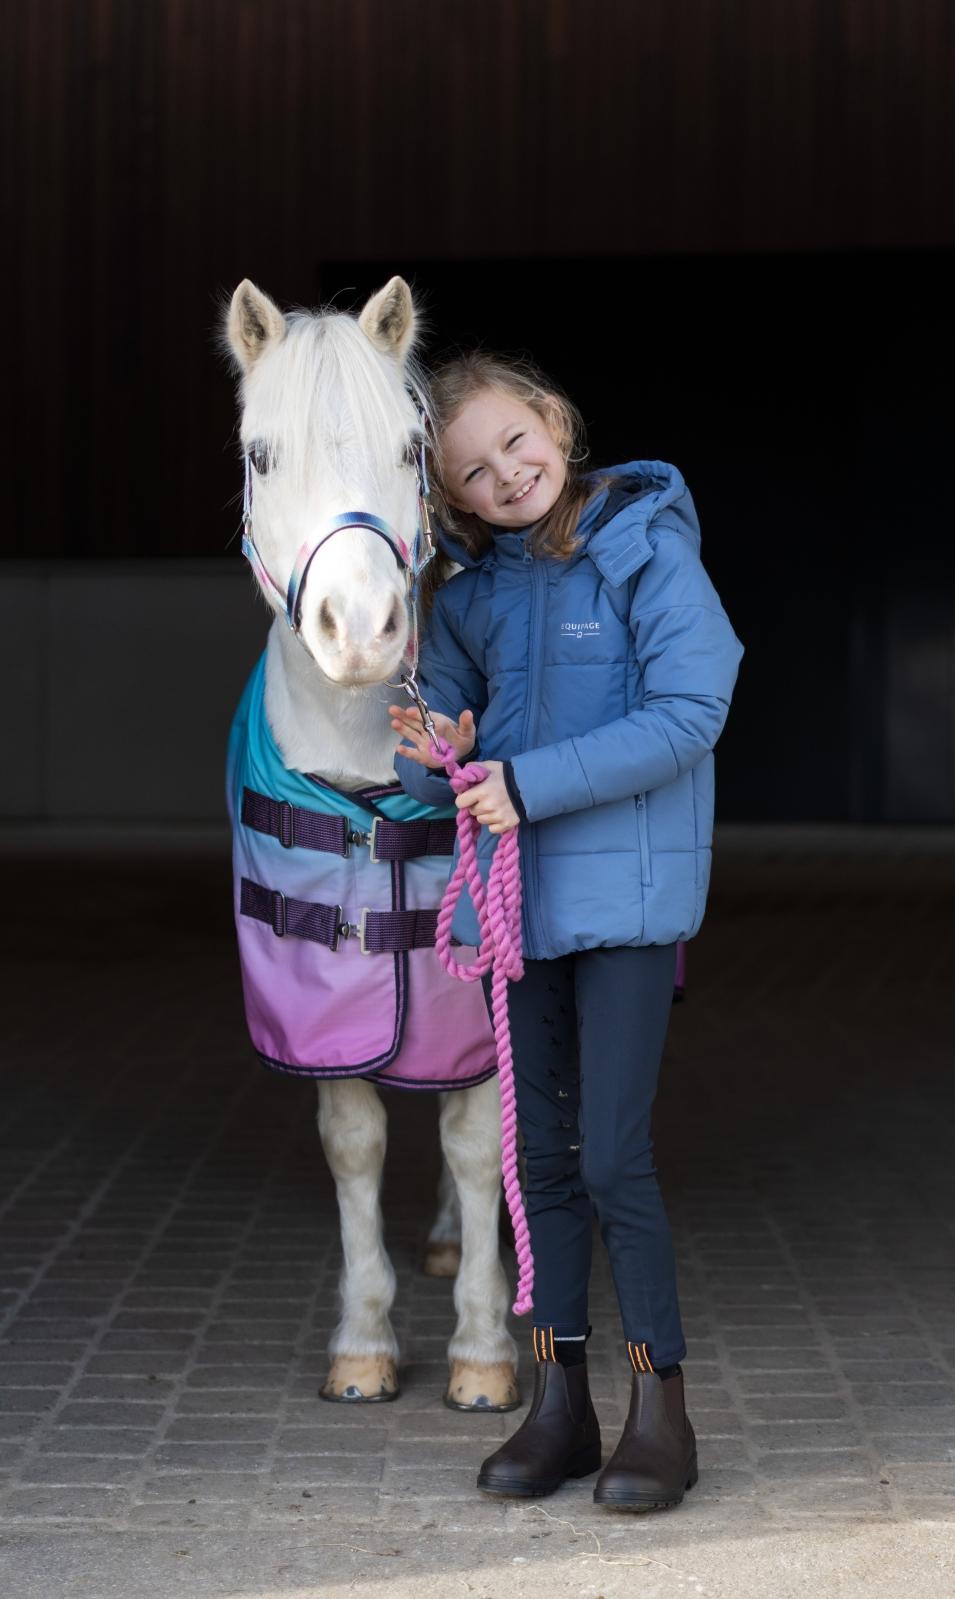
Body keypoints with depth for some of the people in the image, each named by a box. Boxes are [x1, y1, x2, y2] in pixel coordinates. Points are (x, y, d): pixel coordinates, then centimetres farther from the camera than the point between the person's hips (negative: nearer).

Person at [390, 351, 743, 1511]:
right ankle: (559, 1404, 19)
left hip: (627, 892, -5)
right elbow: (435, 742, 12)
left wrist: (529, 783, -19)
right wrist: (433, 759, -13)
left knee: (612, 1156, -7)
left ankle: (660, 1406, 7)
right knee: (542, 1155, 10)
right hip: (513, 893, 6)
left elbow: (687, 716, -17)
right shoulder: (474, 592, 8)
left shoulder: (649, 547, -8)